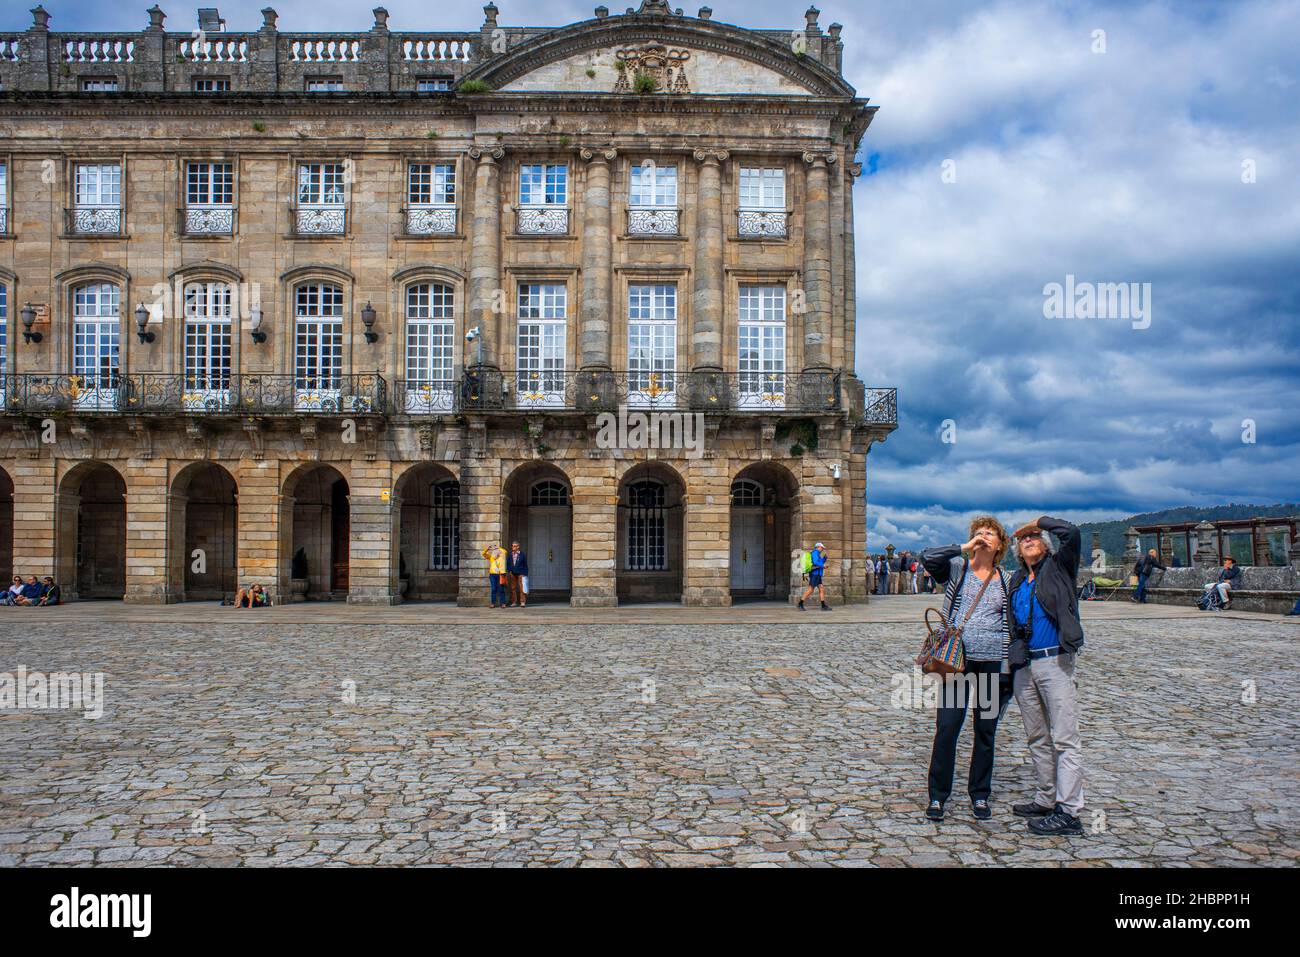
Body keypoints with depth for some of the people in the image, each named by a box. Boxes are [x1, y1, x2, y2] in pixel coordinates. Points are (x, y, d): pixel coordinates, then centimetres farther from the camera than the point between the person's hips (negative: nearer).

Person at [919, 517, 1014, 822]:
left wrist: (1008, 669, 9)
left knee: (986, 731, 9)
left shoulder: (1006, 580, 10)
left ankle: (980, 795, 23)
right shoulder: (957, 568, 4)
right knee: (946, 728, -4)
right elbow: (927, 558, -15)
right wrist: (966, 548, -13)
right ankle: (937, 796, 9)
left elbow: (1012, 625, 14)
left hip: (992, 661, 2)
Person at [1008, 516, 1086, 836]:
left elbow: (1072, 534, -15)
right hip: (1024, 665, 7)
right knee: (1037, 739, 13)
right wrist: (1012, 660, 15)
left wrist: (1039, 522, -1)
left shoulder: (1058, 567, 1)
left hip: (1055, 663, -7)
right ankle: (1047, 799, 23)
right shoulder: (1016, 581, 16)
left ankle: (1068, 812, -6)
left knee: (1065, 739, -6)